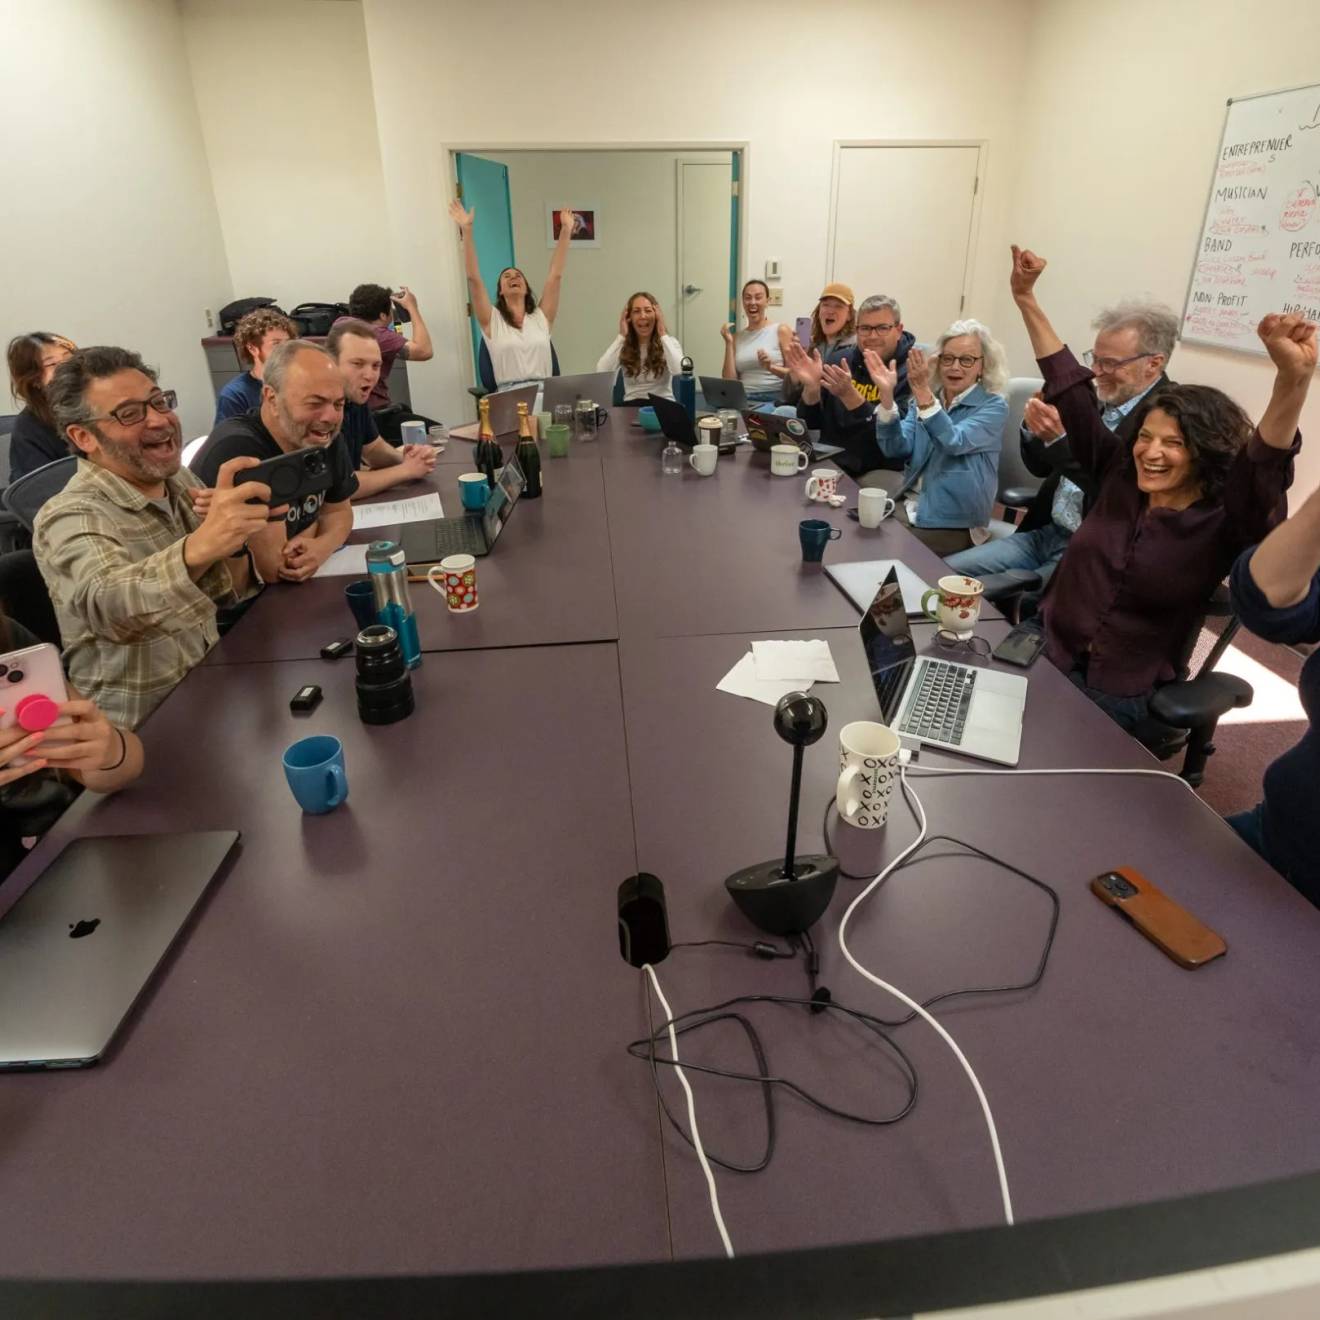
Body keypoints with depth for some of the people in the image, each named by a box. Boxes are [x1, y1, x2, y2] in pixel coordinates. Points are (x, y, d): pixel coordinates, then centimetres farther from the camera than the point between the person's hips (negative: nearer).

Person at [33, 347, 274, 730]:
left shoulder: (181, 481, 4)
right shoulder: (71, 518, -17)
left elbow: (231, 591, 9)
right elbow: (107, 607, -38)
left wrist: (233, 546, -14)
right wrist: (199, 547, -57)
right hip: (141, 732, -7)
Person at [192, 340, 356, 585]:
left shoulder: (325, 438, -4)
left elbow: (338, 510, 6)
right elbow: (274, 569, -26)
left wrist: (322, 546, -14)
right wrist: (315, 522, -10)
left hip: (300, 589, 6)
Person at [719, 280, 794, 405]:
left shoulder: (781, 330, 2)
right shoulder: (736, 337, 14)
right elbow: (729, 381, 5)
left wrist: (771, 368, -18)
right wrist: (729, 343, 2)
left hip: (775, 399, -3)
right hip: (744, 400, 3)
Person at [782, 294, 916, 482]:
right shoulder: (838, 359, 6)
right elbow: (811, 423, 5)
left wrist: (849, 395, -30)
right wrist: (811, 387, -15)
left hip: (882, 471, -3)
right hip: (830, 463, 3)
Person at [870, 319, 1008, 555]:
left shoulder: (993, 405, -3)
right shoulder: (923, 399, 10)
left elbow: (955, 443, -22)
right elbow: (895, 449, -5)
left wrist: (923, 392, -30)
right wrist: (887, 395, -19)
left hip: (953, 523, -5)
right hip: (909, 506, 5)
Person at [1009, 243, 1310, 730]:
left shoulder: (1223, 525, -9)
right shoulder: (1117, 475, 3)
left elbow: (1264, 468, -30)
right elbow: (1072, 394, 3)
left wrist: (1293, 379, -50)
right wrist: (1026, 301, 2)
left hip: (1119, 696, -4)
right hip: (1043, 652, 4)